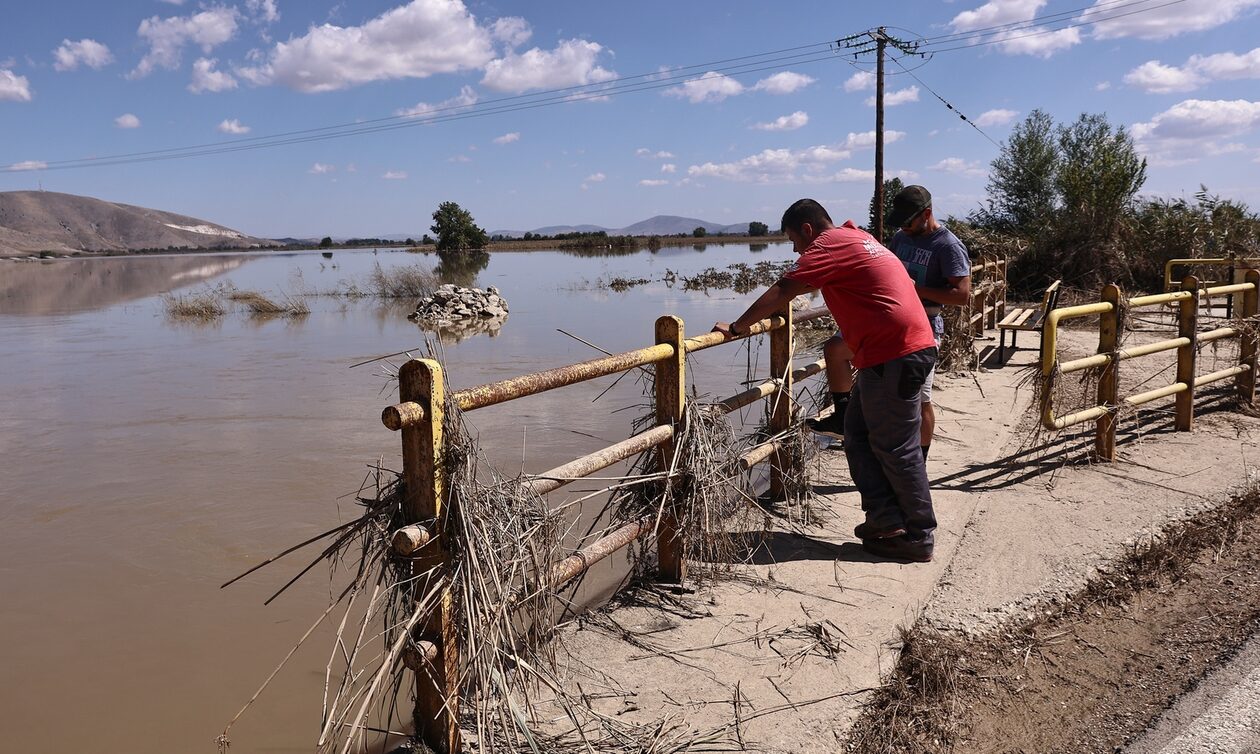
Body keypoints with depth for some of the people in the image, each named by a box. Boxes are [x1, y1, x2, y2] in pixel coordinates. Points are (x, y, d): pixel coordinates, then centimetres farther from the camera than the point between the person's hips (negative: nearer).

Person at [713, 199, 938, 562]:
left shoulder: (830, 244, -10)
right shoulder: (853, 237, 20)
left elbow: (782, 292, -14)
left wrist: (736, 327, -7)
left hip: (895, 356, -10)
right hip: (892, 352, 10)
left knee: (895, 447, -2)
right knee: (858, 436, 13)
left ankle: (918, 537, 7)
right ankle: (885, 518, 14)